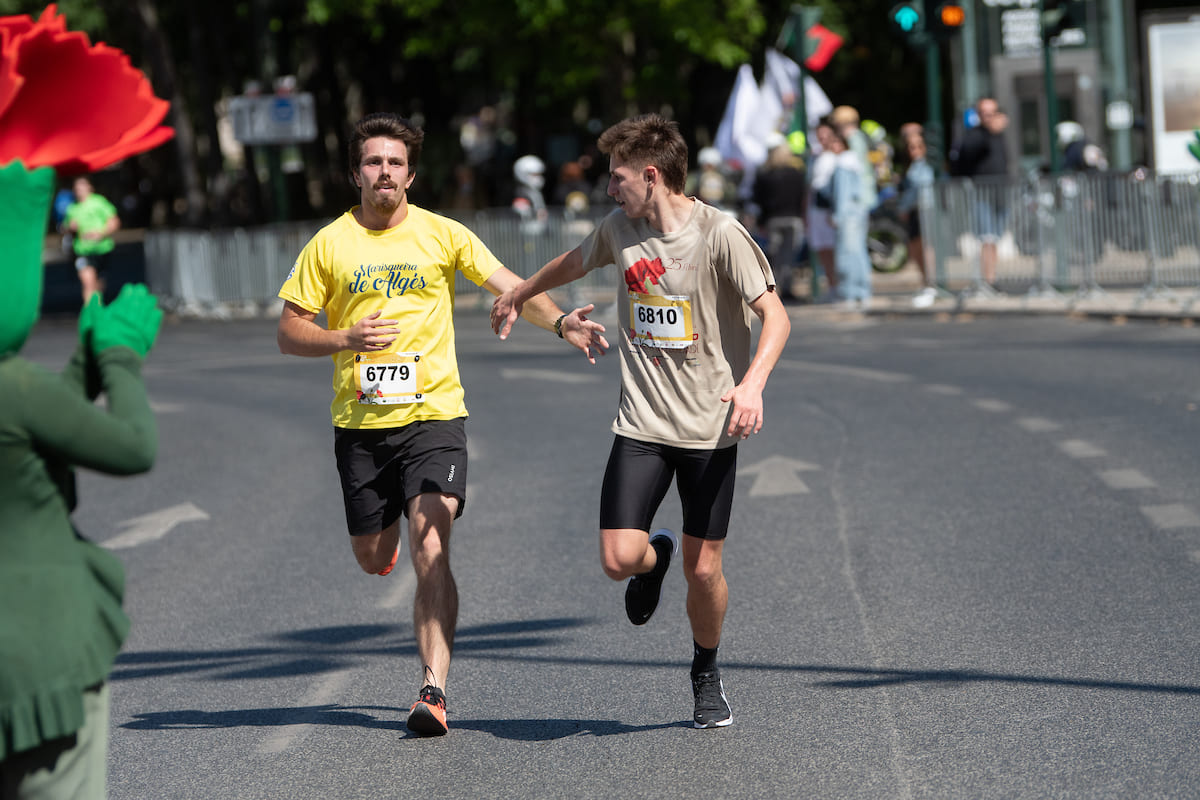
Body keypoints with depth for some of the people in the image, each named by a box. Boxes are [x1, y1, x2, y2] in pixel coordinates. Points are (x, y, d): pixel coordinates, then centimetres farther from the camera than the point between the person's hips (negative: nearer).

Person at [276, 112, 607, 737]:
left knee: (430, 554, -17)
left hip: (433, 412, -2)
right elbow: (289, 333, 5)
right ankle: (393, 523, 49)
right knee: (374, 560, 11)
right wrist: (346, 339, -14)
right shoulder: (329, 245, 3)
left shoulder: (442, 235, 1)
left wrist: (561, 323, -22)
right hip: (359, 423, 2)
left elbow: (509, 286, -4)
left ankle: (433, 688, -16)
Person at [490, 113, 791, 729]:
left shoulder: (719, 232, -12)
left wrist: (752, 383, -31)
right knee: (619, 559, -11)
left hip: (710, 428, -3)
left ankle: (706, 672, 29)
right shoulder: (620, 229, 3)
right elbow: (573, 263, 26)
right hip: (641, 425, 3)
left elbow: (775, 315, -15)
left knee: (703, 570, 0)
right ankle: (655, 558, 26)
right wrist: (517, 295, 42)